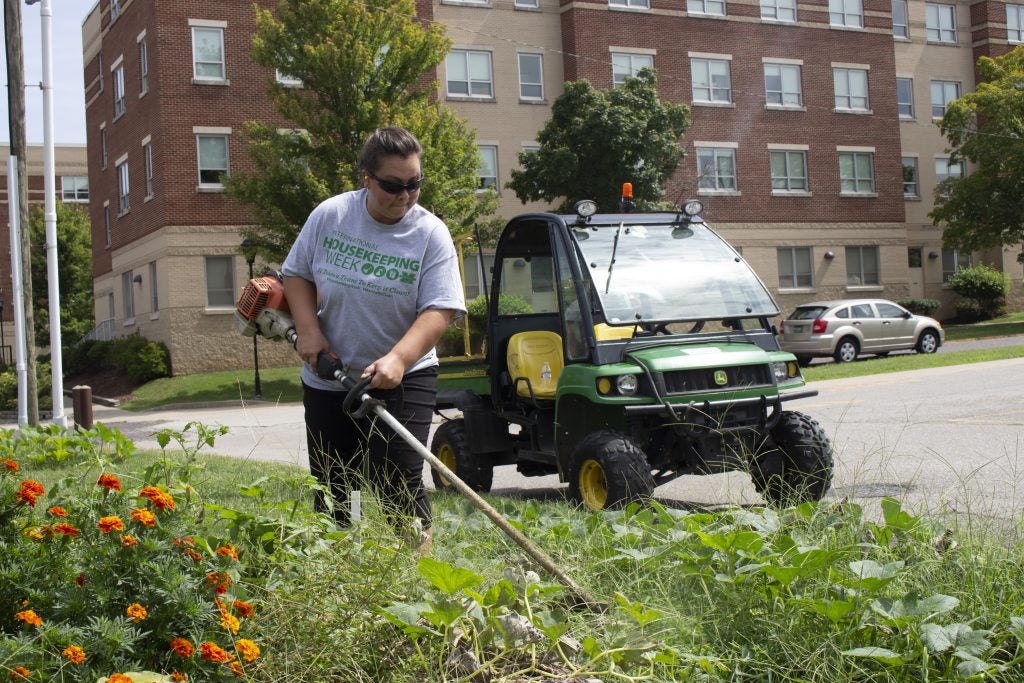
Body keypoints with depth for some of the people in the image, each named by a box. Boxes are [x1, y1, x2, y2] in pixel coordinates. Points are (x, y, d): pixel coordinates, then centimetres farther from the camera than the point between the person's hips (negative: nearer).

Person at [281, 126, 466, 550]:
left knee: (399, 482, -12)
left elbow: (439, 310, -17)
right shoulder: (329, 215, -2)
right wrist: (308, 329, -8)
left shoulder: (431, 234, -10)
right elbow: (296, 274, 8)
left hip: (403, 379, -3)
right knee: (331, 486, 10)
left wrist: (398, 359, -32)